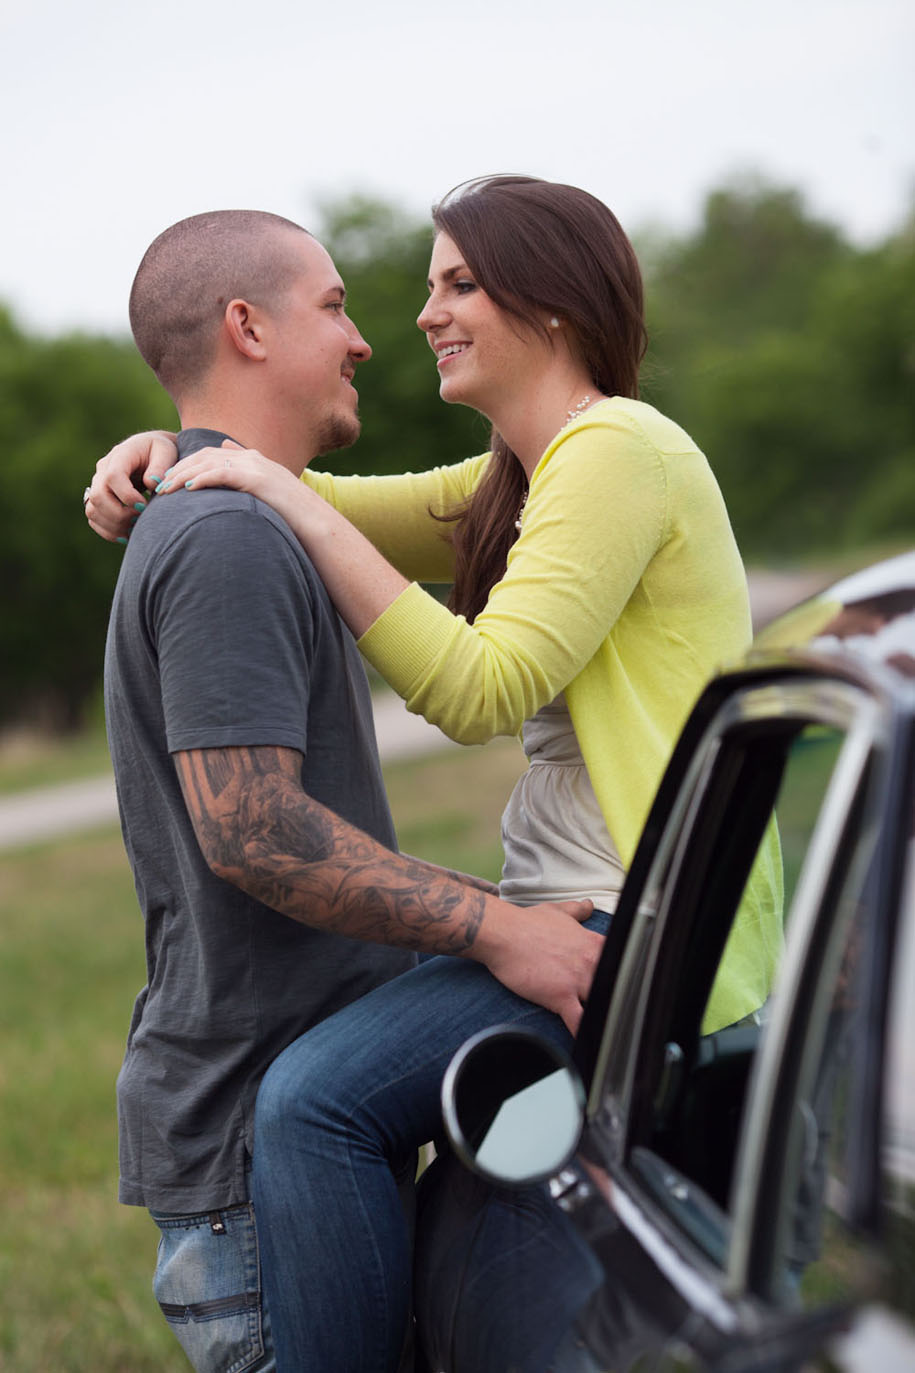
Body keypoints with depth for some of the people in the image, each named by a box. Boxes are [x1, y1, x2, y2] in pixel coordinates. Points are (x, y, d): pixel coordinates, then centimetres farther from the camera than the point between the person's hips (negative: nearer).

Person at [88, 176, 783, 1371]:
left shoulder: (617, 450, -13)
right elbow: (356, 515, 19)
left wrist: (297, 509, -18)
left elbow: (480, 691, -21)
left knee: (315, 1099, -25)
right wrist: (170, 457, 2)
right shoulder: (521, 482, 18)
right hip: (584, 908, 11)